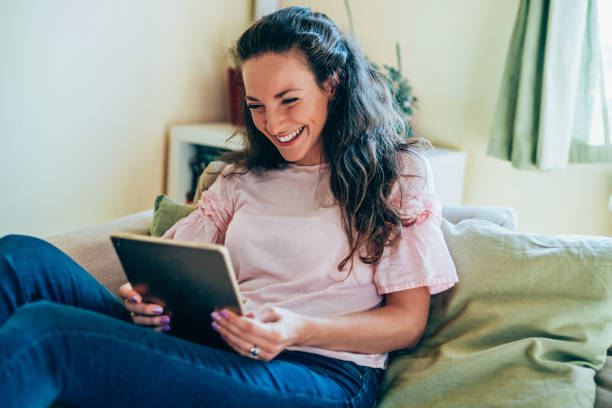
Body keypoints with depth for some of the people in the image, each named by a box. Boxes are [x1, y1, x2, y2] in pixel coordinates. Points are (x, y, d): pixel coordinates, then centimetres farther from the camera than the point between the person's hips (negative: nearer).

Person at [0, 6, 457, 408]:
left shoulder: (398, 171, 9)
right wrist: (148, 298, -9)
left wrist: (300, 330, -14)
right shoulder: (243, 176, 23)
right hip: (215, 353, 5)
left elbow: (408, 321, 4)